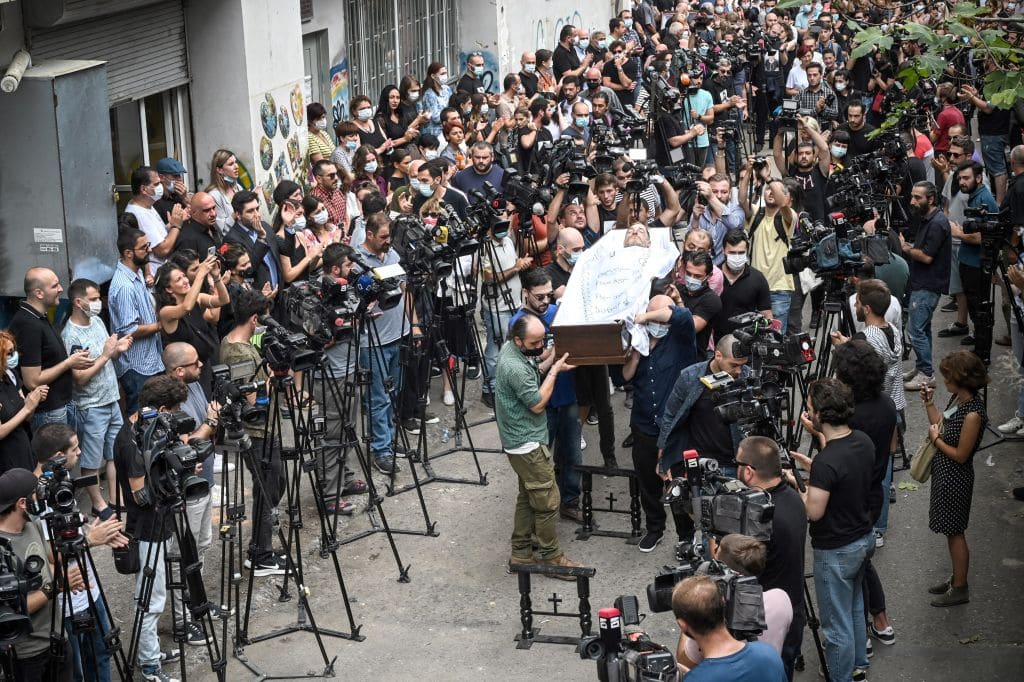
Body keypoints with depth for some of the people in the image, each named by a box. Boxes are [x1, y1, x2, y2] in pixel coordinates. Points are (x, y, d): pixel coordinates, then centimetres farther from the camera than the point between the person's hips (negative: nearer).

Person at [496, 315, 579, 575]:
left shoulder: (511, 348, 1)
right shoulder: (515, 368, -28)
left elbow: (530, 375, 16)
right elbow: (538, 404, -19)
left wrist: (547, 363, 0)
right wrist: (554, 370, -13)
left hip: (520, 439, 10)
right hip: (527, 443, -10)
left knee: (528, 496, 18)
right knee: (547, 501, -1)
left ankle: (521, 554, 25)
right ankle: (551, 557, 9)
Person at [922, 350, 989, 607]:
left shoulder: (973, 414, -28)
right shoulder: (957, 398, -2)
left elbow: (960, 455, -23)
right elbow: (942, 426, 9)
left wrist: (935, 439, -14)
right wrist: (929, 404, 2)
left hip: (956, 478, -9)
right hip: (944, 474, 9)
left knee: (955, 532, 6)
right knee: (952, 531, 21)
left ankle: (960, 589, 19)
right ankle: (956, 578, 36)